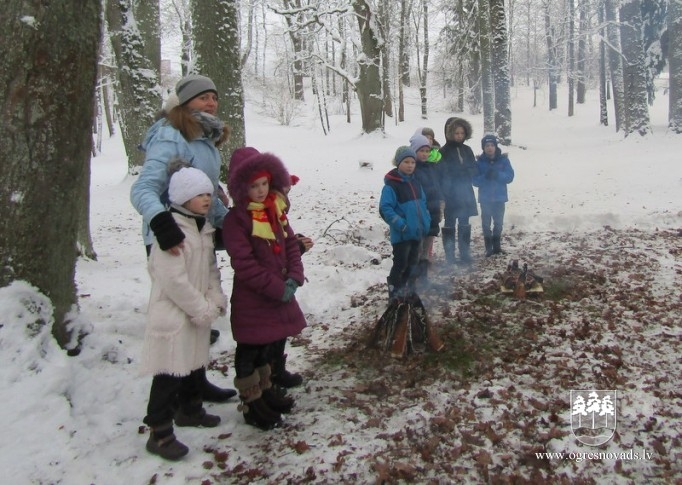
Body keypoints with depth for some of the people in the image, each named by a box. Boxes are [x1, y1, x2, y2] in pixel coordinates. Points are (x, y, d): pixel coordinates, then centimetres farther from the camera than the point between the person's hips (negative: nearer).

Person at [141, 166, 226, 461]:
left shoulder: (204, 228, 9)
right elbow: (173, 279, -24)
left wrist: (216, 300, -1)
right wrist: (201, 309, -18)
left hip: (198, 313, 9)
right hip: (172, 314, -9)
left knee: (195, 364, 23)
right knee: (170, 374, -3)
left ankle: (190, 410, 43)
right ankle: (159, 434, 9)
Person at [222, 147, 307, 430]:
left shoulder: (276, 209, 4)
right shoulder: (235, 219, -18)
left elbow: (291, 244, 6)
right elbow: (244, 264, -22)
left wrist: (294, 278, -9)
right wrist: (278, 288, -20)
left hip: (279, 292, 7)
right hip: (251, 298, -7)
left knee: (267, 343, 22)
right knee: (249, 350, 6)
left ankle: (265, 389, 39)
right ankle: (252, 404, 20)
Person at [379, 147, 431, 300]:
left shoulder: (415, 183, 11)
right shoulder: (391, 185, -13)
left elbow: (422, 204, 19)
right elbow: (385, 208, -17)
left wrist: (426, 222, 7)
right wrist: (400, 224, -23)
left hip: (417, 232, 8)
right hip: (401, 235, -8)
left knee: (412, 264, 17)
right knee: (400, 264, -4)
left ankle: (409, 292, 30)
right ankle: (395, 295, 7)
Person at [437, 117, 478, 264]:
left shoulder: (467, 150, 8)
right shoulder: (443, 152, -8)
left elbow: (473, 169, 9)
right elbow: (441, 175, -10)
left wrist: (459, 171, -5)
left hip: (465, 193, 5)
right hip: (450, 194, -5)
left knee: (465, 224, 10)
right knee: (450, 225, 2)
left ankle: (464, 253, 19)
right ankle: (450, 256, 7)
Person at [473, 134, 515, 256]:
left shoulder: (503, 159, -2)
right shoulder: (480, 161, -4)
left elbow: (510, 177, -8)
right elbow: (475, 181, -6)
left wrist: (497, 175, -25)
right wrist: (485, 176, -25)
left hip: (500, 197, 1)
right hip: (485, 198, -1)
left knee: (498, 223, 10)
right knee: (486, 223, 2)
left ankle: (497, 246, 23)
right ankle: (488, 248, 10)